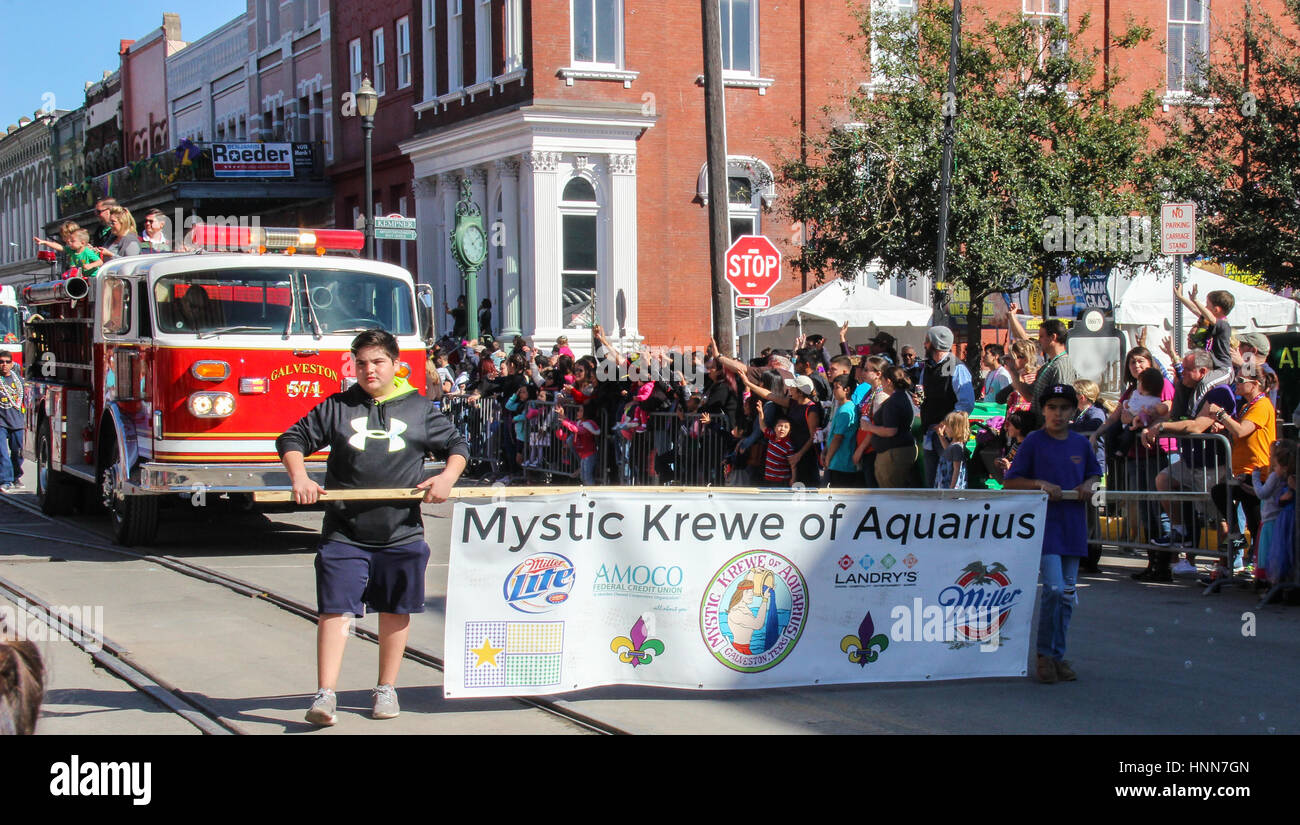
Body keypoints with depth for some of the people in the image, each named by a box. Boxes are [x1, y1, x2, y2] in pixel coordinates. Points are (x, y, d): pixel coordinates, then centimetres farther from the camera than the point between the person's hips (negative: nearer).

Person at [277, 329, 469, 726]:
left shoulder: (419, 410, 7)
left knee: (396, 611, 10)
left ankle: (386, 689, 25)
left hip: (401, 533, 1)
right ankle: (325, 695, -8)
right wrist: (300, 477, -7)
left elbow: (456, 445, 15)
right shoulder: (337, 408, 6)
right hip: (344, 533, -1)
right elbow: (292, 439, 10)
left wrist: (448, 477, -3)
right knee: (335, 610, -8)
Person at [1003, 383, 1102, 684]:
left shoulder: (1080, 443, 9)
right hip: (1044, 524, -5)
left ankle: (1058, 655, 18)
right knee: (1054, 588, -15)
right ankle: (1045, 653, -1)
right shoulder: (1034, 441, -3)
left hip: (1073, 527, 5)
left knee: (1067, 594, 8)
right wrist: (1040, 484, -16)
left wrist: (1089, 485, 2)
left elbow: (1094, 474, 24)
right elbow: (1010, 482, -2)